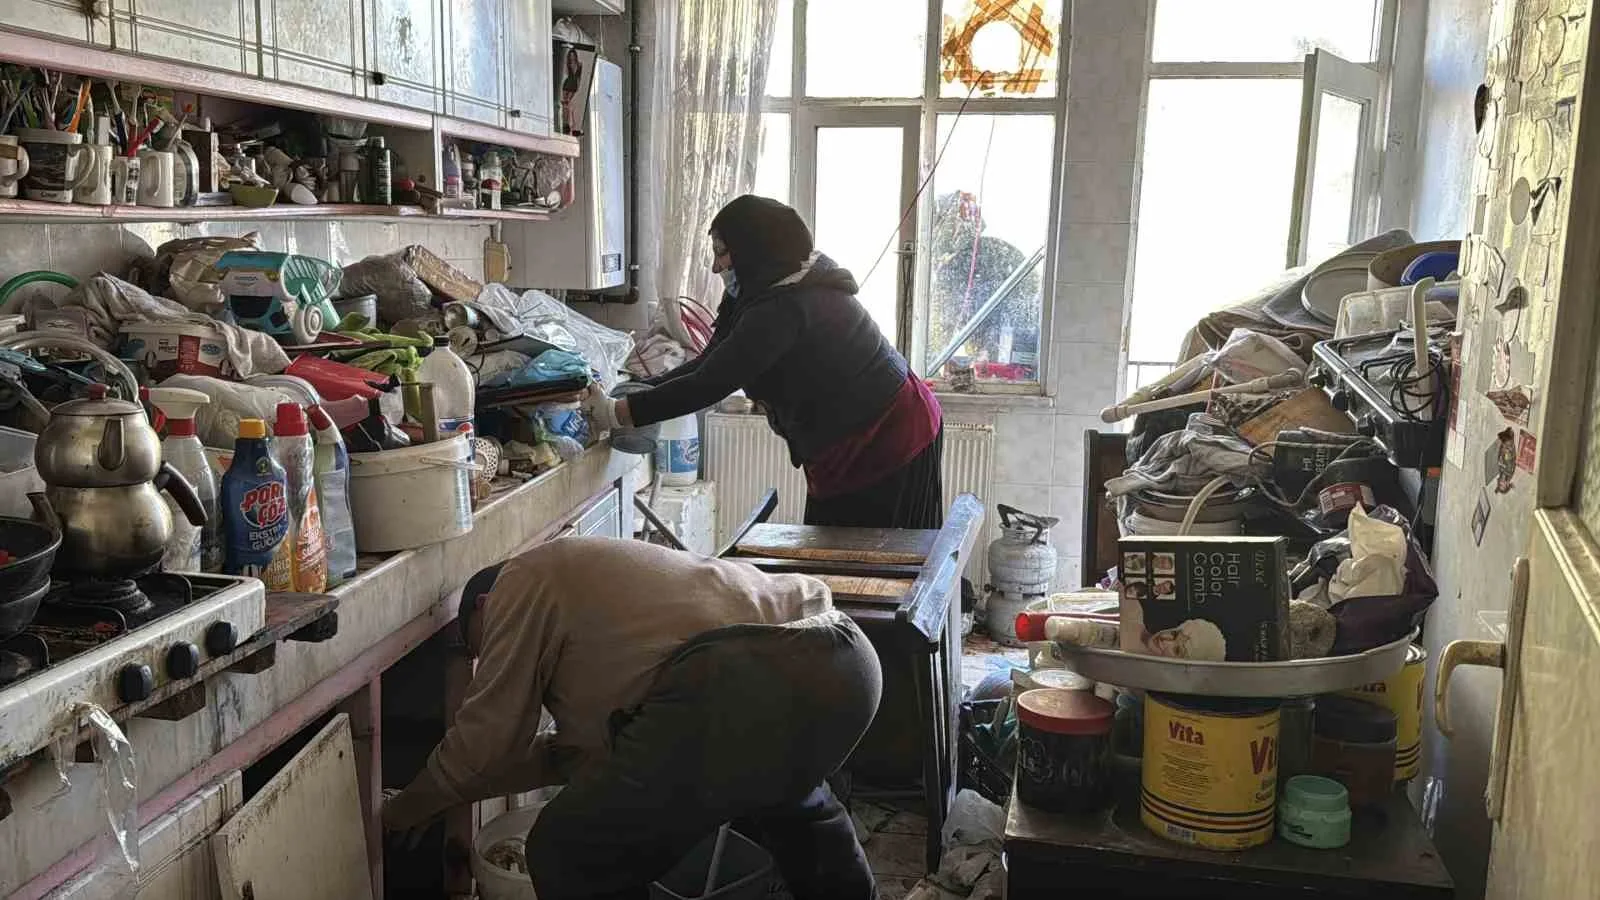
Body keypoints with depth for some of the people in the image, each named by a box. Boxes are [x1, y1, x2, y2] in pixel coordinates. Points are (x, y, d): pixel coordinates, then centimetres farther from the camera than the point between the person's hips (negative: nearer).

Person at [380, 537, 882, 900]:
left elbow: (486, 742, 14)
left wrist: (410, 807, 30)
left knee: (572, 858, 6)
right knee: (786, 802, 41)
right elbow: (595, 743, 39)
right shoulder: (589, 576, 38)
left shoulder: (522, 581, 14)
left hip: (742, 683, -10)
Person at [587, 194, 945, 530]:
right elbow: (711, 364, 9)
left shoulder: (784, 308, -24)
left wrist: (619, 412, -20)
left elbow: (711, 384, -26)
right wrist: (635, 392, 2)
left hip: (885, 448, -10)